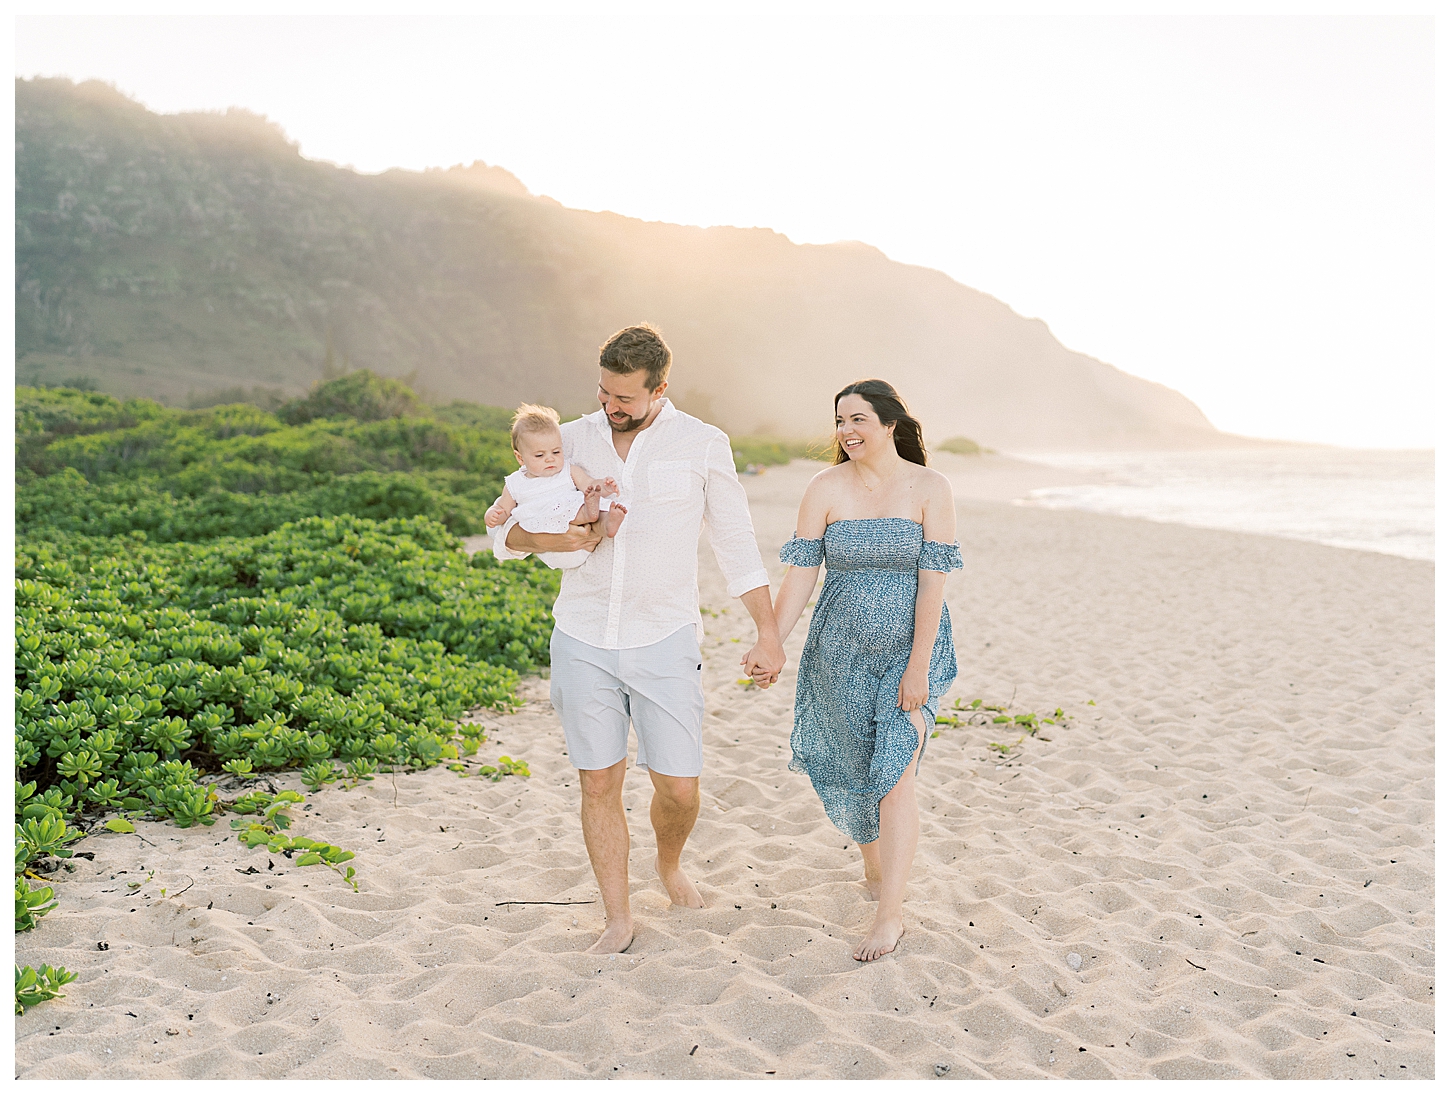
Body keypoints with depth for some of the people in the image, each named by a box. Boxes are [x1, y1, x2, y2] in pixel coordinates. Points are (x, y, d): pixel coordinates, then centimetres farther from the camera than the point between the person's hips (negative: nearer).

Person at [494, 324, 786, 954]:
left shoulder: (701, 445, -3)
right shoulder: (573, 440, 3)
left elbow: (737, 545, 2)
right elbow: (505, 531, 7)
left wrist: (767, 634, -3)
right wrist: (548, 539, -16)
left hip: (664, 641, -1)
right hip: (583, 641, 2)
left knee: (680, 787, -1)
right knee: (598, 785, 6)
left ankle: (669, 865, 33)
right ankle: (618, 920, 23)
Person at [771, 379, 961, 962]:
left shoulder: (930, 489, -7)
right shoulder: (826, 488, -2)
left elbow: (932, 583, -11)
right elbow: (800, 573, -4)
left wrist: (918, 667, -15)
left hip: (910, 650, -2)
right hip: (841, 652, 3)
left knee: (895, 776, -9)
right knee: (852, 768, 14)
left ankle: (890, 914, 0)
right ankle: (873, 864, 40)